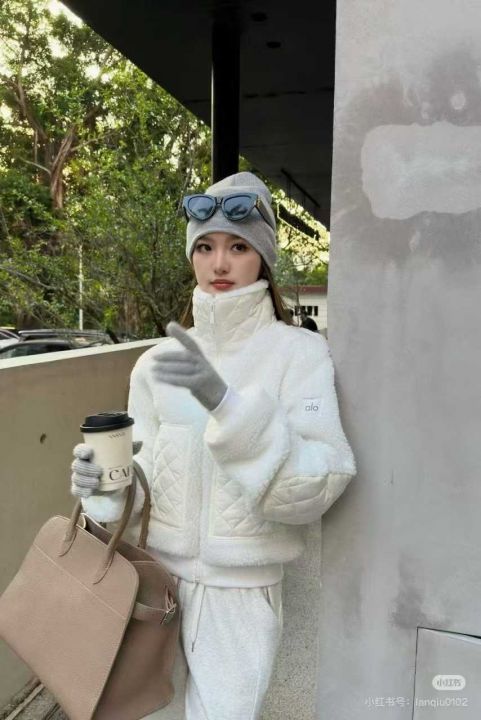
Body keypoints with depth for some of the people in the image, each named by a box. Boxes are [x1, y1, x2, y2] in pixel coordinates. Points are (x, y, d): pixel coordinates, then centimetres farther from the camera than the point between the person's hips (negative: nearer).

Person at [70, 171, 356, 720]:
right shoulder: (157, 362, -2)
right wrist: (104, 486, -20)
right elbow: (145, 477, 1)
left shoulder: (300, 352, -12)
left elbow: (315, 488, -22)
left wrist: (225, 402, -34)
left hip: (240, 592, -3)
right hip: (155, 575, 4)